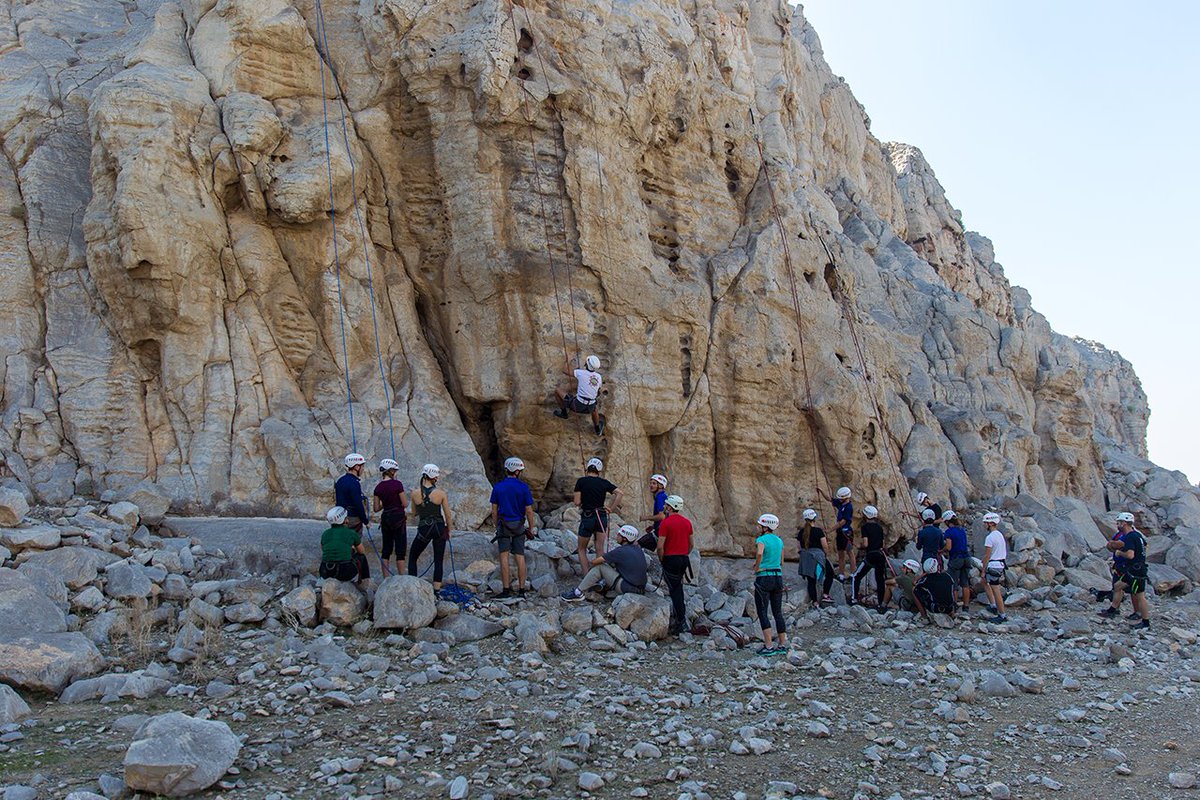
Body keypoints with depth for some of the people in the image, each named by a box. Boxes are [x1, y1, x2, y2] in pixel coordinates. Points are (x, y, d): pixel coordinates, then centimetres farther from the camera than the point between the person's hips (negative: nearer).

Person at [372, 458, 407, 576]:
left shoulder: (378, 487, 3)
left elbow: (376, 508, 4)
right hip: (398, 518, -5)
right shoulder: (397, 484, -12)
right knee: (400, 550, 1)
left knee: (386, 549, 11)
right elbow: (405, 503, -11)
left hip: (385, 518, 5)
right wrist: (404, 495, 9)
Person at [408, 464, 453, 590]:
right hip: (439, 528, 0)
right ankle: (436, 590, 6)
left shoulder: (414, 493, -5)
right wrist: (449, 530, 13)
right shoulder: (441, 493, -7)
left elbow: (414, 512, 10)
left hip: (424, 529, 0)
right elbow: (448, 515, -1)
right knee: (438, 561, 9)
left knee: (412, 559, 16)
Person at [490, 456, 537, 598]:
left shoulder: (498, 487, -1)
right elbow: (529, 510, -5)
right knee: (520, 557, 5)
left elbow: (494, 510, 2)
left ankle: (506, 590, -4)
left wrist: (496, 526, 13)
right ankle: (521, 590, 7)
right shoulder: (523, 487, -5)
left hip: (503, 524, 0)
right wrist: (532, 528, 5)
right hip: (519, 525, 0)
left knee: (504, 556, -1)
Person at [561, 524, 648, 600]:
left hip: (627, 588, -8)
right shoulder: (638, 548, 5)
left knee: (599, 566, -2)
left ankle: (578, 593, 4)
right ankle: (602, 583, 27)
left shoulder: (620, 551, -15)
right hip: (640, 588, 8)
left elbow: (594, 562, -9)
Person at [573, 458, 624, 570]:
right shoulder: (604, 483, 3)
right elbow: (620, 493, -3)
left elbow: (577, 502, -9)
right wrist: (612, 508, 1)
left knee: (582, 549, 11)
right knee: (600, 549, 9)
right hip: (602, 518, 3)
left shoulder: (581, 481, -6)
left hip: (587, 518, -3)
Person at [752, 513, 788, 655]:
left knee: (763, 613, -1)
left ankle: (769, 646, -4)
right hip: (778, 576, 7)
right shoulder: (779, 541, 11)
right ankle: (782, 645, 15)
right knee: (778, 612, 12)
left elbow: (759, 553, -31)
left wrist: (757, 568, -15)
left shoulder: (761, 540, -10)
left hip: (764, 578, -7)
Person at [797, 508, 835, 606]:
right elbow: (825, 546, -8)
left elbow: (800, 547, 9)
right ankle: (825, 595, 7)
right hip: (818, 557, -4)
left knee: (811, 581, 9)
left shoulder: (801, 532, 4)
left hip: (805, 558, 4)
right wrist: (828, 554, 8)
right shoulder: (818, 531, -10)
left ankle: (814, 602, 10)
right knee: (830, 574, 16)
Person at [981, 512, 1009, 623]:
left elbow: (987, 556, -17)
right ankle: (993, 605, 24)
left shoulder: (990, 537, -18)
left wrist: (983, 571, -10)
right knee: (985, 582, 26)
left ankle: (1002, 616, 3)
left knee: (996, 591, -2)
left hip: (993, 566, -10)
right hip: (1001, 564, 10)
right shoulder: (1000, 535, 11)